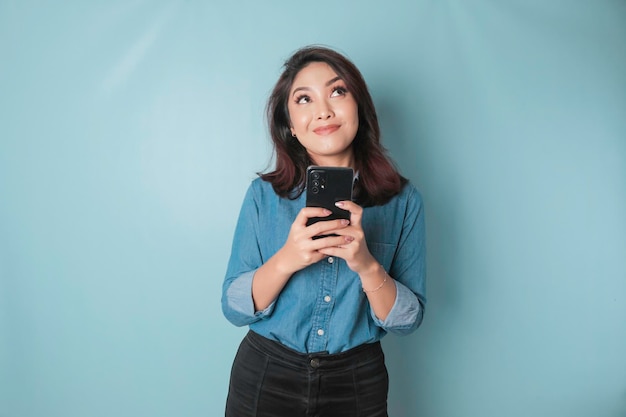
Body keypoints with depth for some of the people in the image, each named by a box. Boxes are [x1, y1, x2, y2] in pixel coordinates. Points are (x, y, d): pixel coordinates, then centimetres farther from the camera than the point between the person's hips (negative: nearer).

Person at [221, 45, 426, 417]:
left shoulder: (402, 199, -8)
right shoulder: (265, 194, -8)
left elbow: (409, 319, -7)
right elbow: (234, 309, -8)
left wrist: (368, 265, -25)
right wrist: (286, 261, -26)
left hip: (358, 383, 1)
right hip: (265, 379, 0)